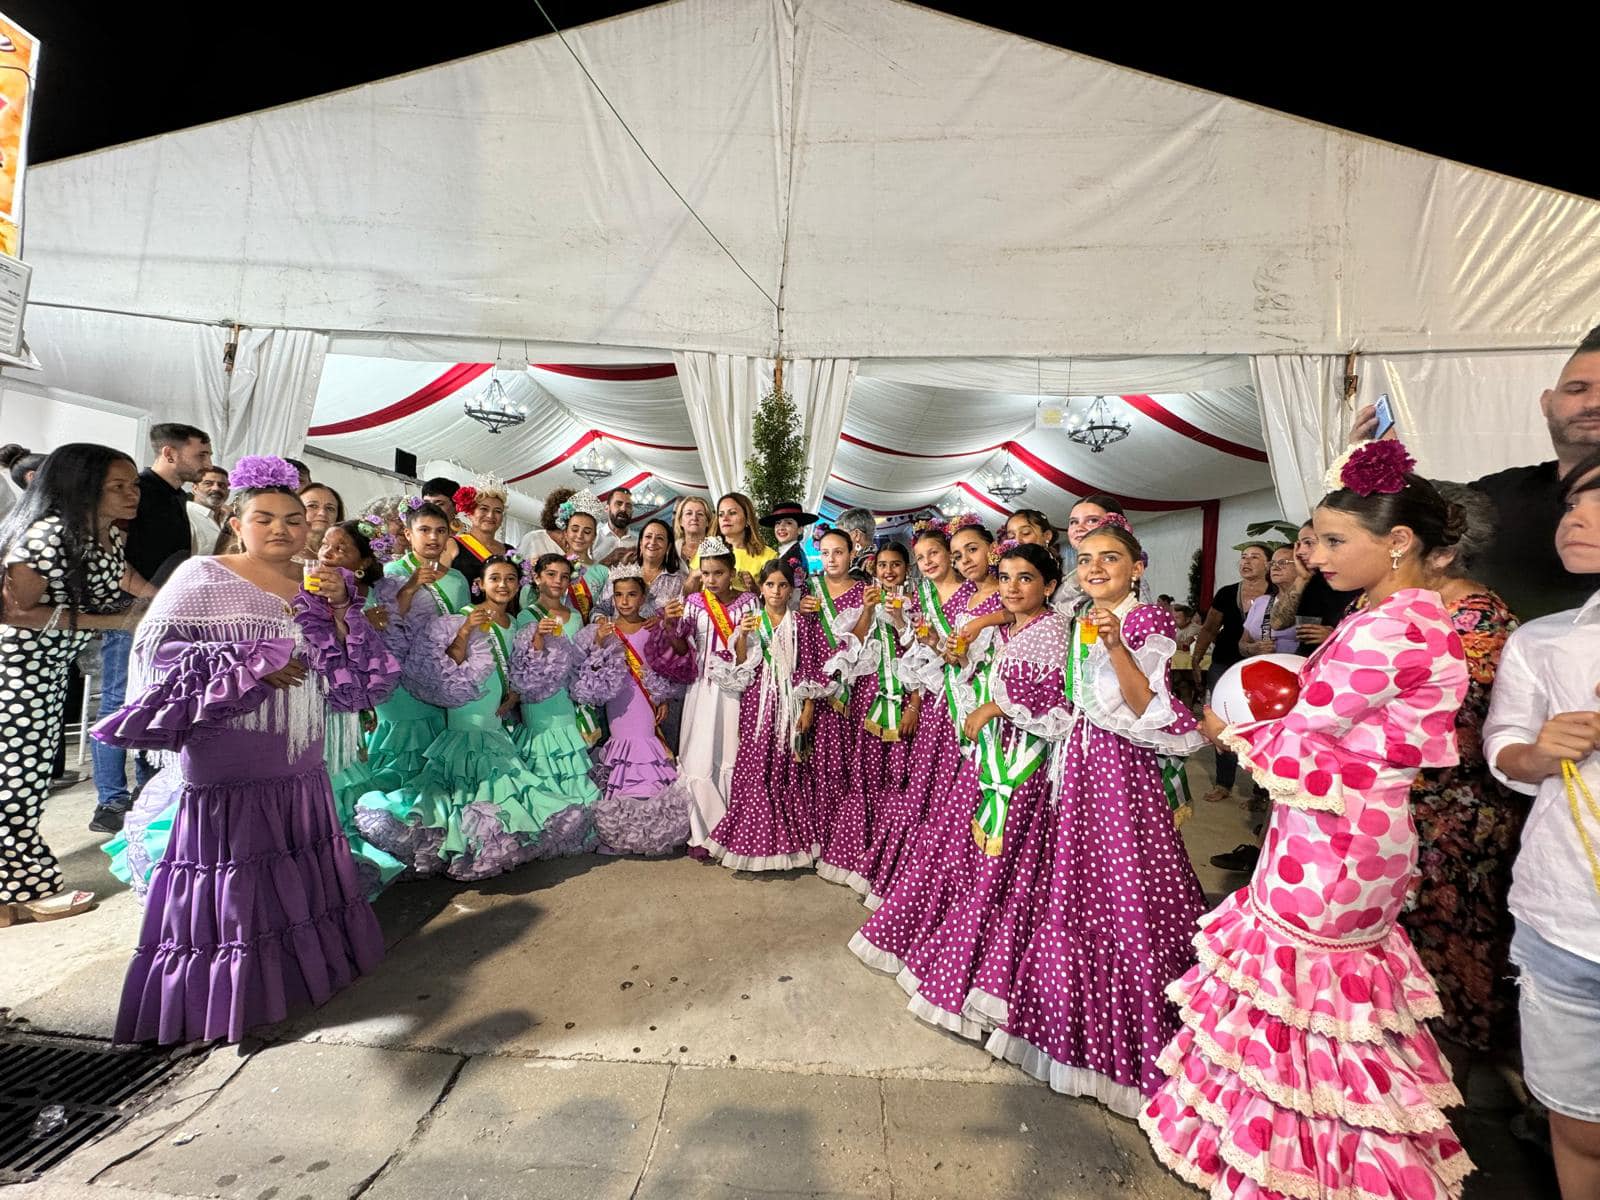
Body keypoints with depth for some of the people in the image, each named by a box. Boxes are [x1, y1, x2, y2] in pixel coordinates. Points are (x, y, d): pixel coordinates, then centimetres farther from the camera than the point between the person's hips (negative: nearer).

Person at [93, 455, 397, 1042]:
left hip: (300, 763, 5)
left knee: (300, 872, 13)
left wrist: (338, 607, -9)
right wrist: (251, 667, -18)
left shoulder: (319, 581, 10)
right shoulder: (201, 576, -3)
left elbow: (355, 671, 6)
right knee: (230, 879, 1)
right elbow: (155, 647, -11)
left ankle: (299, 963, 30)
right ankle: (228, 992, 18)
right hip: (227, 763, -5)